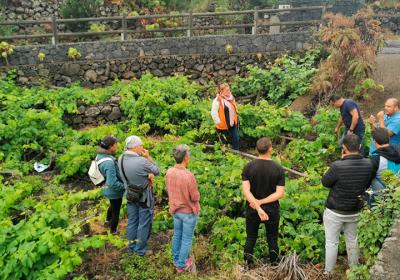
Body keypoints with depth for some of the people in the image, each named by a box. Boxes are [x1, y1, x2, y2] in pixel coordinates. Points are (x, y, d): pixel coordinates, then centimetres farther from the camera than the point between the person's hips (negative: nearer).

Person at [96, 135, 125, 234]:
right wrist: (125, 187, -22)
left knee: (113, 205, 36)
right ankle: (113, 232, 39)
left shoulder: (100, 155, -9)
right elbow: (112, 183, -37)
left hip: (107, 189, 9)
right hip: (114, 191, -9)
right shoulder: (109, 163, -37)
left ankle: (107, 221, 61)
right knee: (115, 212, 17)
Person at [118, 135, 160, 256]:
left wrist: (147, 175, -7)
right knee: (144, 223, 10)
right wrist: (148, 157, -13)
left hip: (131, 195, 6)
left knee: (132, 221, 19)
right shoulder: (142, 161, -30)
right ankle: (140, 249, 22)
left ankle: (132, 246, 34)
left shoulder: (121, 159, -9)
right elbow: (157, 172, -13)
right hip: (144, 196, -6)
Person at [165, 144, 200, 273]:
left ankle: (176, 259, 40)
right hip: (189, 211, -6)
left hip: (175, 210, 6)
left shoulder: (169, 172, -11)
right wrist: (196, 193, 0)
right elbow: (195, 197, -21)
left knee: (177, 235, 23)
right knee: (187, 239, 12)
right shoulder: (188, 175, -31)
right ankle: (181, 265, 25)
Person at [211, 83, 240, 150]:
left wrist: (236, 119, 14)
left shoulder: (230, 98, 3)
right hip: (223, 126, -6)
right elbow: (214, 113, -19)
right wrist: (218, 122, -17)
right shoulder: (217, 100, -18)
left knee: (236, 140, 7)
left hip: (233, 124, 6)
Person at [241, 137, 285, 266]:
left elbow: (246, 190, -19)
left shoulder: (248, 167, -12)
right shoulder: (279, 169, -13)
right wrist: (260, 202, -17)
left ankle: (248, 265, 20)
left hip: (252, 210, 1)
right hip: (272, 210, 0)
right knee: (272, 239, 18)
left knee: (250, 238, 18)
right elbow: (280, 193, -17)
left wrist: (258, 207, -22)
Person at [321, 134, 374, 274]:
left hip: (334, 212, -5)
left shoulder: (337, 166, -30)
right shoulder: (369, 165, -14)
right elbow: (367, 185, 3)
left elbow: (325, 183, -11)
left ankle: (328, 272, 28)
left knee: (331, 243, 13)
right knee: (352, 240, 26)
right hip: (355, 211, 5)